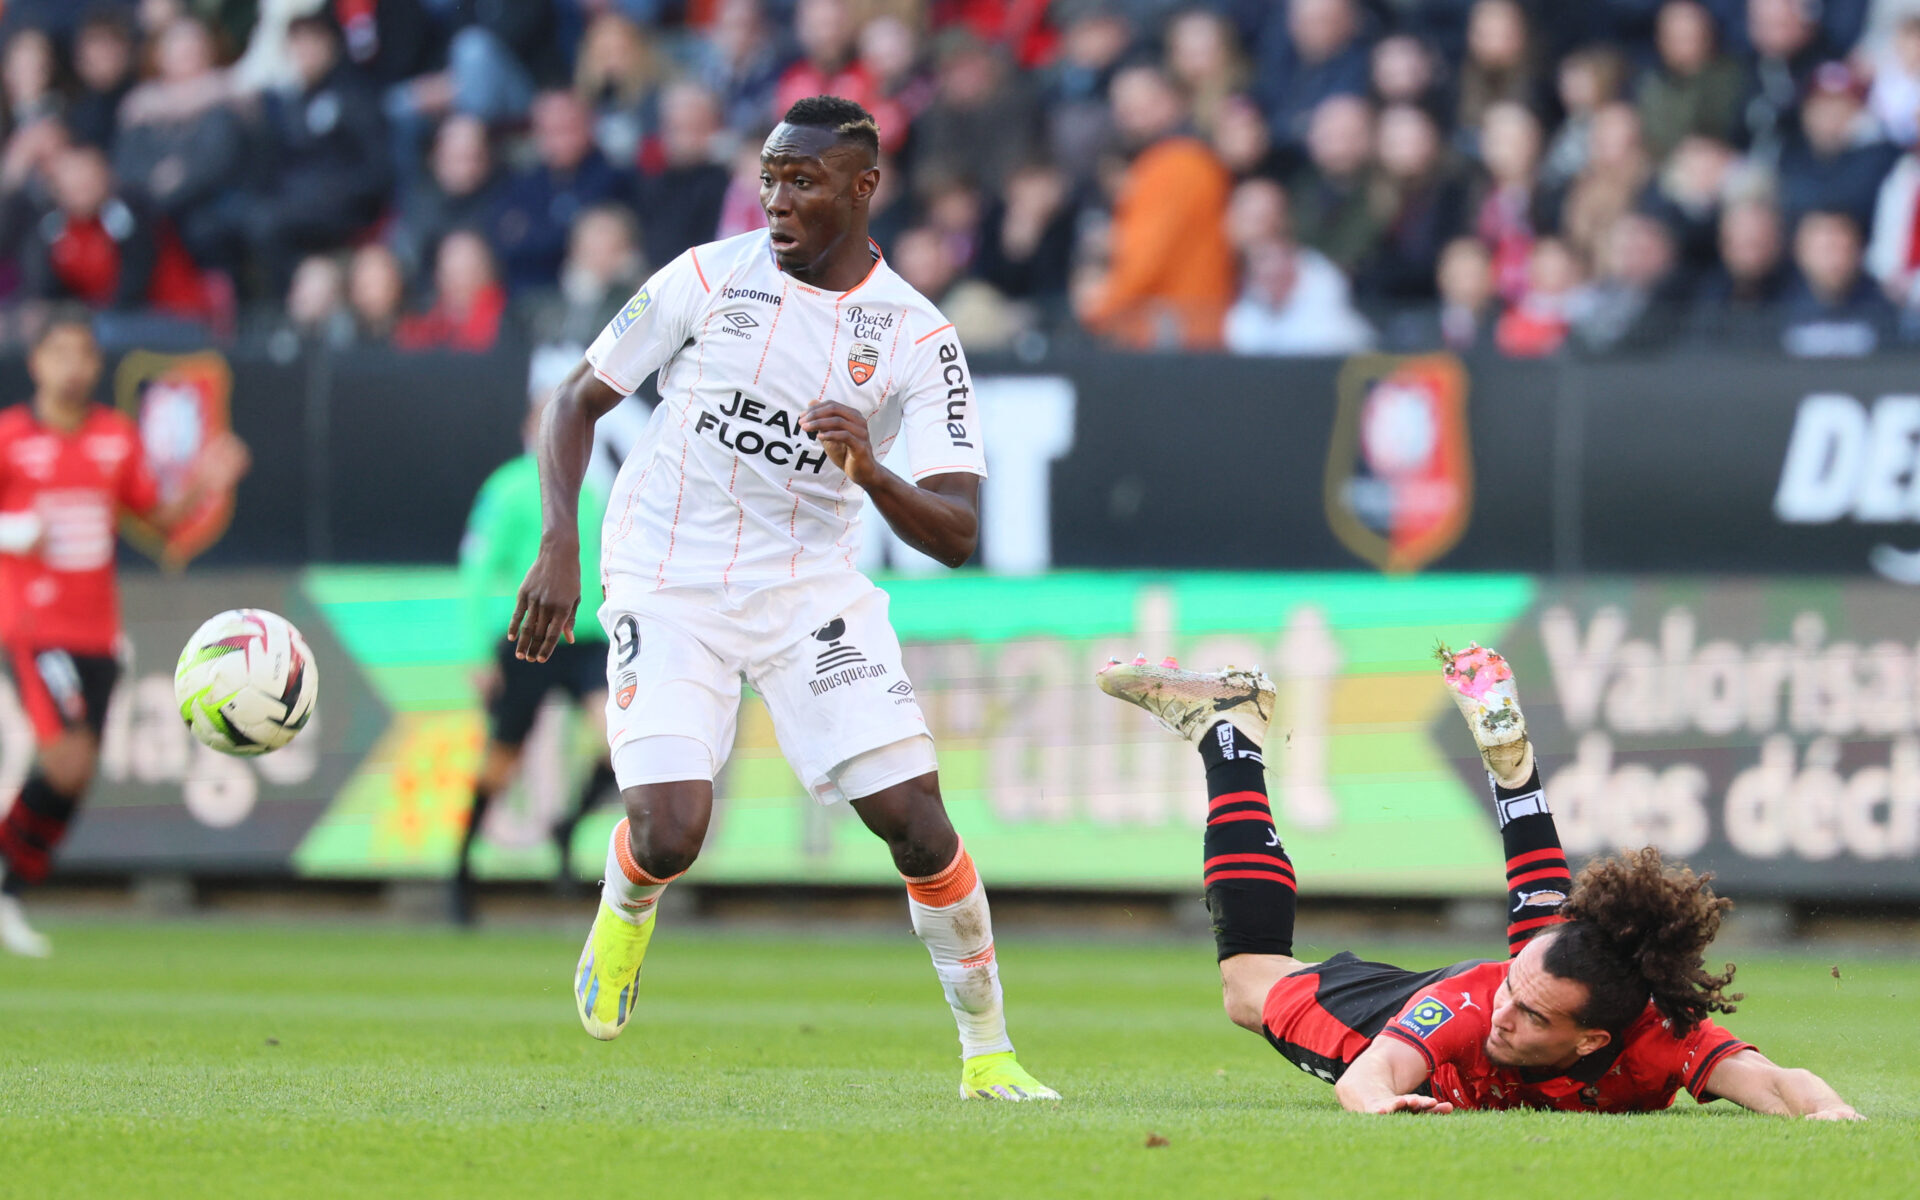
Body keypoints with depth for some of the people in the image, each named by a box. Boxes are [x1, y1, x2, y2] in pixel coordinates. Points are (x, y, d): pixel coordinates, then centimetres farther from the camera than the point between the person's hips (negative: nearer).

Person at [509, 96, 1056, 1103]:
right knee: (671, 836, -17)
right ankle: (626, 906, 21)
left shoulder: (918, 338, -6)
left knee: (913, 818, -12)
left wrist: (872, 473, -32)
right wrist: (559, 545, -11)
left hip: (813, 591, 1)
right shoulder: (707, 278, -6)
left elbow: (956, 535, -11)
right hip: (670, 588, -1)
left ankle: (988, 1055, 4)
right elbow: (578, 399, 3)